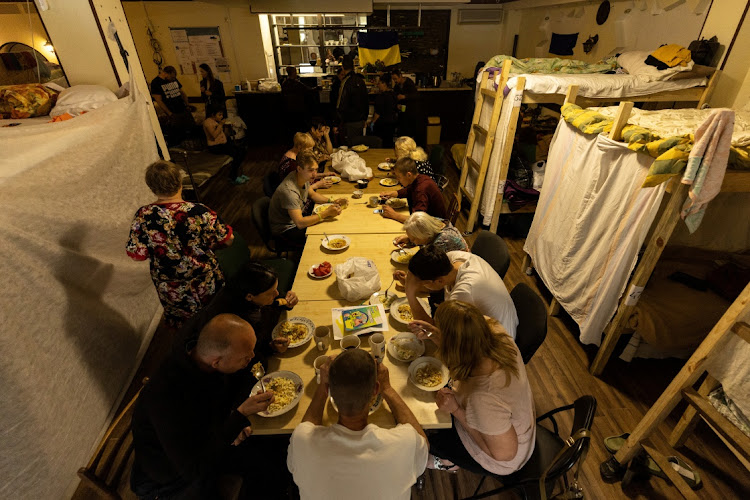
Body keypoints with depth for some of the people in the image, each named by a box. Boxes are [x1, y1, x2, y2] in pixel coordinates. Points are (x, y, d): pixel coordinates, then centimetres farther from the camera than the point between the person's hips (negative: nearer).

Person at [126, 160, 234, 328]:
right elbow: (228, 240, -15)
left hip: (169, 288, 2)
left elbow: (137, 254, -12)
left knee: (181, 324, 29)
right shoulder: (200, 212, -26)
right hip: (205, 283, -2)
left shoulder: (143, 216, -21)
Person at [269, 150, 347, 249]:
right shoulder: (289, 190, -35)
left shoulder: (304, 177, -8)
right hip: (285, 229, -9)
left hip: (298, 218, 9)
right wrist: (326, 213, -35)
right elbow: (300, 223, -37)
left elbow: (312, 194, 12)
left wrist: (332, 201, -5)